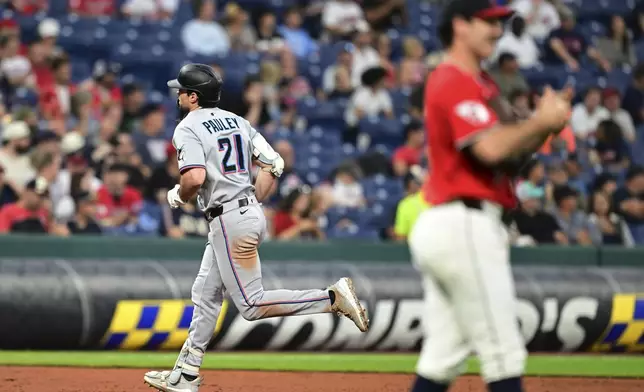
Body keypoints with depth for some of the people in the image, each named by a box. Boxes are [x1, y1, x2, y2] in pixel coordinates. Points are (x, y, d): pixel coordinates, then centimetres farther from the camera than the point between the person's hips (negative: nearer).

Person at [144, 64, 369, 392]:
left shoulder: (187, 128, -10)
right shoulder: (236, 121, 14)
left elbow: (196, 177, -25)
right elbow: (273, 163, 11)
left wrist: (178, 196, -5)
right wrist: (252, 202, 17)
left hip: (229, 222, -10)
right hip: (250, 212, 10)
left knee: (251, 305, -7)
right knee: (205, 294, 16)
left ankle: (332, 297, -18)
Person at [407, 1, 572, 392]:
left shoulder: (480, 83, 22)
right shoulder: (456, 83, -10)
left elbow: (509, 159, 20)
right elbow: (490, 149, -24)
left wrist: (546, 125, 4)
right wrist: (541, 122, -11)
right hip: (466, 226, -10)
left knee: (442, 359, 9)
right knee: (503, 351, -9)